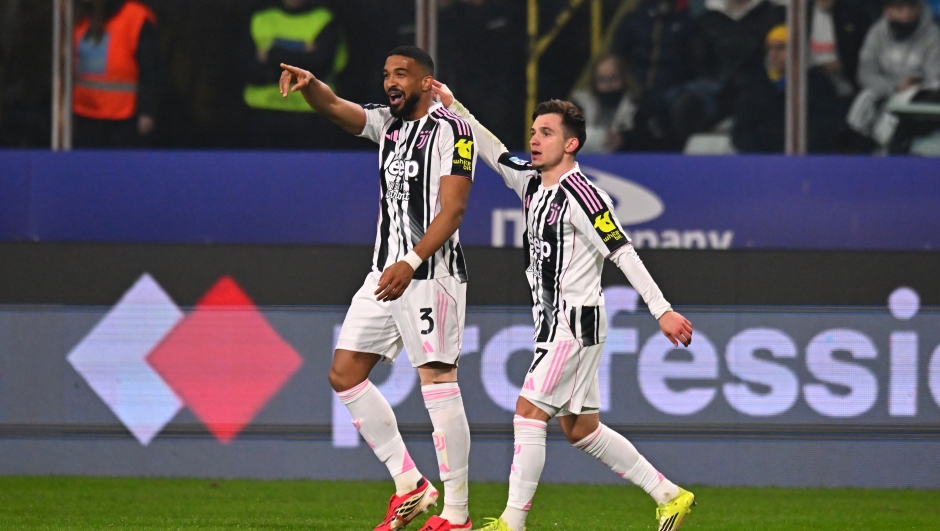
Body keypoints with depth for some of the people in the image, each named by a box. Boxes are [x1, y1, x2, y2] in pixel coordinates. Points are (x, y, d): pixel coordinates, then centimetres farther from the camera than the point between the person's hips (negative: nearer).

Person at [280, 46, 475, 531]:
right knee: (344, 374, 6)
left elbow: (452, 209, -15)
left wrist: (411, 264, -26)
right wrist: (308, 85, -22)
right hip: (386, 272, 9)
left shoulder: (451, 130, -8)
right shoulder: (387, 123, 15)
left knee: (438, 383, -9)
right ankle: (408, 485, 11)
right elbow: (332, 107, 3)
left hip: (430, 273, -9)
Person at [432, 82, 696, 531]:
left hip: (576, 321, -9)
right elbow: (493, 152, 25)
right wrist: (453, 107, 18)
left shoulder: (581, 196, -15)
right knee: (580, 429, 12)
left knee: (528, 411, -14)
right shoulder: (530, 182, 9)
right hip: (553, 322, 9)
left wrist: (662, 310, -21)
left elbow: (623, 253, -18)